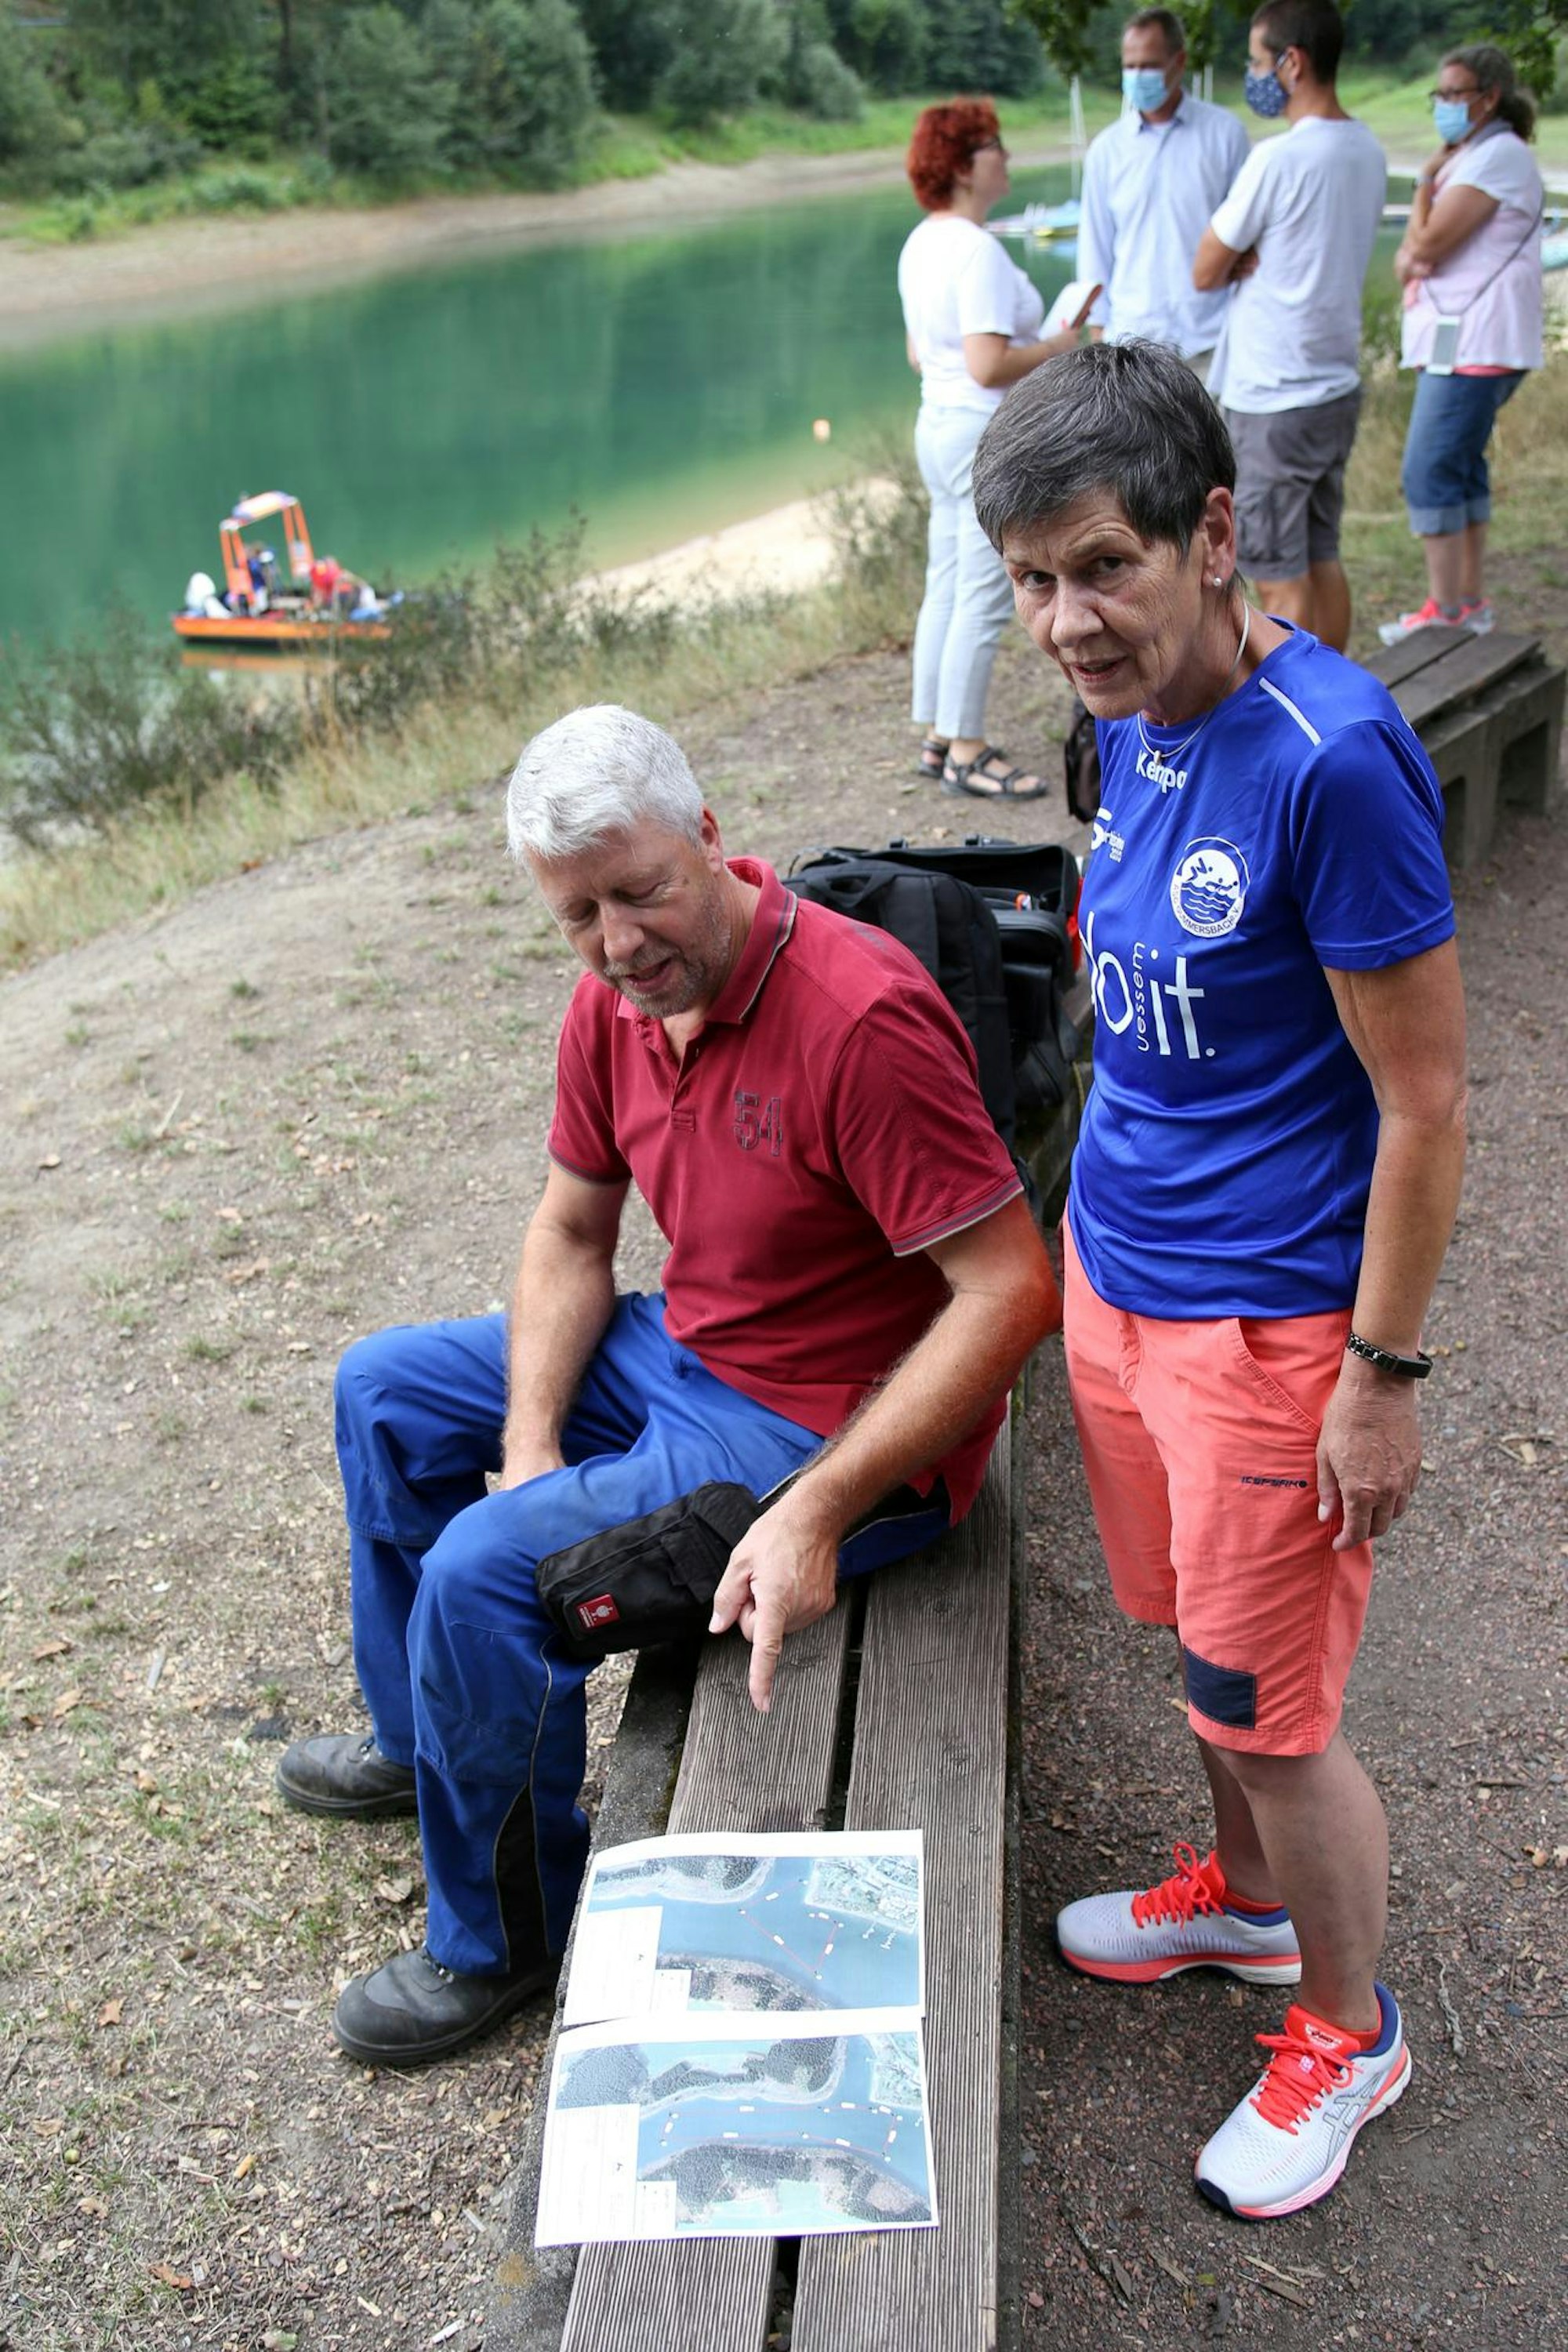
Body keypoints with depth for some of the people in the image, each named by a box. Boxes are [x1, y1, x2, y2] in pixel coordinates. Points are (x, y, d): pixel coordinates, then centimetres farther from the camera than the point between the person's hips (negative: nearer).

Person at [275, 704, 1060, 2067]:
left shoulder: (861, 1017, -30)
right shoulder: (615, 1003, -4)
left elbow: (1011, 1292, -30)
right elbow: (572, 1236, 8)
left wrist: (818, 1515, -31)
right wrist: (531, 1444, -6)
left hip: (840, 1429, -9)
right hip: (685, 1348, 9)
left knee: (483, 1572, -20)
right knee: (386, 1391, 17)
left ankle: (503, 1941, 6)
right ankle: (422, 1738, 37)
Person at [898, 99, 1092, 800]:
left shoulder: (920, 244, 12)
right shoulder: (977, 251, -19)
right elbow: (989, 365, -25)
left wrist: (1035, 344, 19)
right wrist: (1059, 347, -10)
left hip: (936, 423, 10)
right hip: (988, 435, -10)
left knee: (946, 587, 15)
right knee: (984, 598, -4)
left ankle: (935, 736, 23)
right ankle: (965, 751, 2)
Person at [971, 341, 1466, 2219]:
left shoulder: (1331, 756, -25)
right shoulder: (1135, 719, 1)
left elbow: (1423, 1103, -20)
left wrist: (1383, 1377, -16)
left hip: (1264, 1323, -7)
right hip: (1117, 1273, 8)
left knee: (1267, 1713, 8)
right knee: (1197, 1641, 25)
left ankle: (1345, 2032, 34)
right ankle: (1247, 1901, 50)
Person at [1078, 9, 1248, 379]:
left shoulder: (1223, 133, 1)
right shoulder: (1107, 148, 5)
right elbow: (1096, 248, 9)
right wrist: (1097, 332, 6)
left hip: (1210, 339, -1)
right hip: (1133, 339, 1)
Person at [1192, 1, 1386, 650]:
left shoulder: (1279, 159, -19)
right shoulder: (1367, 152, 7)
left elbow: (1205, 273, -11)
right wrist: (1257, 257, -4)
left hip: (1273, 402, -9)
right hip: (1338, 387, 9)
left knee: (1283, 580, 0)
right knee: (1322, 561, 17)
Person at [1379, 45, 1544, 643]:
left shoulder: (1499, 156, -13)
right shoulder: (1468, 158, 20)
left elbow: (1426, 243, -18)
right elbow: (1410, 254, 14)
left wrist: (1427, 180, -3)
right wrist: (1412, 261, -8)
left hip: (1473, 345, -11)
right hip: (1455, 341, 11)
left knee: (1429, 473, -12)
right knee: (1461, 470, 14)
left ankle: (1446, 613, -8)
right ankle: (1471, 600, 21)